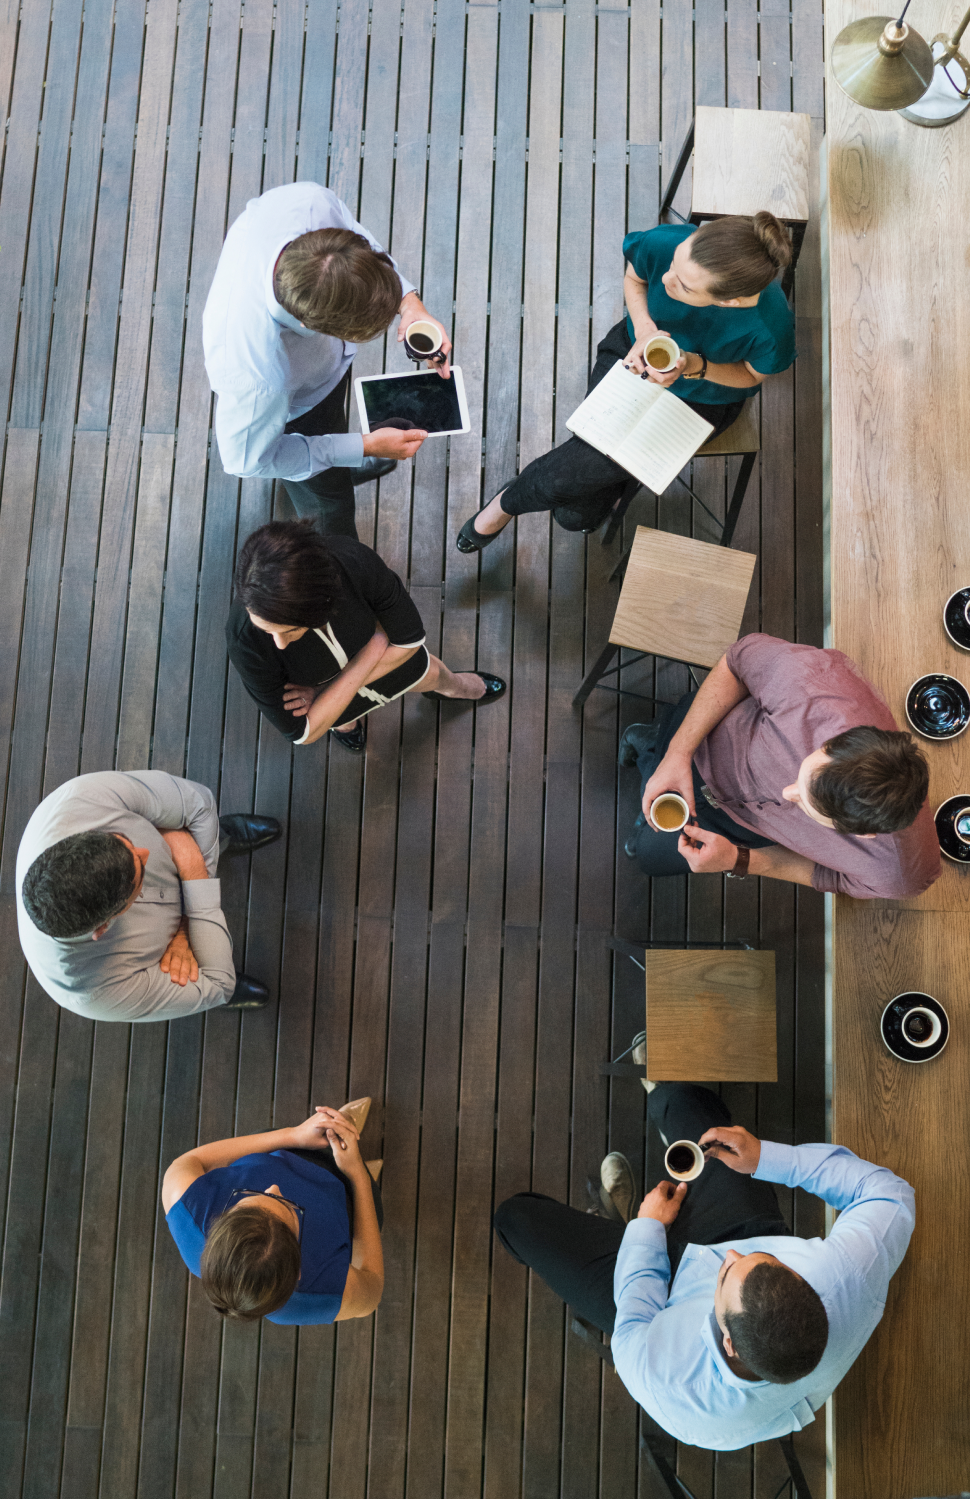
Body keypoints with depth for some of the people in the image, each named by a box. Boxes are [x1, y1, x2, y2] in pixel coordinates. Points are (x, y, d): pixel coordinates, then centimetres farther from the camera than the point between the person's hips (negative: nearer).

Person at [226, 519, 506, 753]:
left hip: (370, 651, 2)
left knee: (428, 673, 31)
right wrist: (374, 649, -35)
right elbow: (302, 733, -33)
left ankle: (455, 686, 68)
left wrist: (321, 693, -28)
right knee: (344, 720, 31)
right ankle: (342, 718, 70)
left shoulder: (357, 562, -44)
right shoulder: (245, 641, -46)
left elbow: (409, 640, -24)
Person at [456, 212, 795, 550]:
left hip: (701, 401, -2)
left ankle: (508, 501, 17)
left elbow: (752, 375, -12)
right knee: (577, 513, -15)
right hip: (635, 354, 2)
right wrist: (645, 328, -25)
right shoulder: (662, 243, -31)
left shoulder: (770, 327, -38)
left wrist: (693, 366, -33)